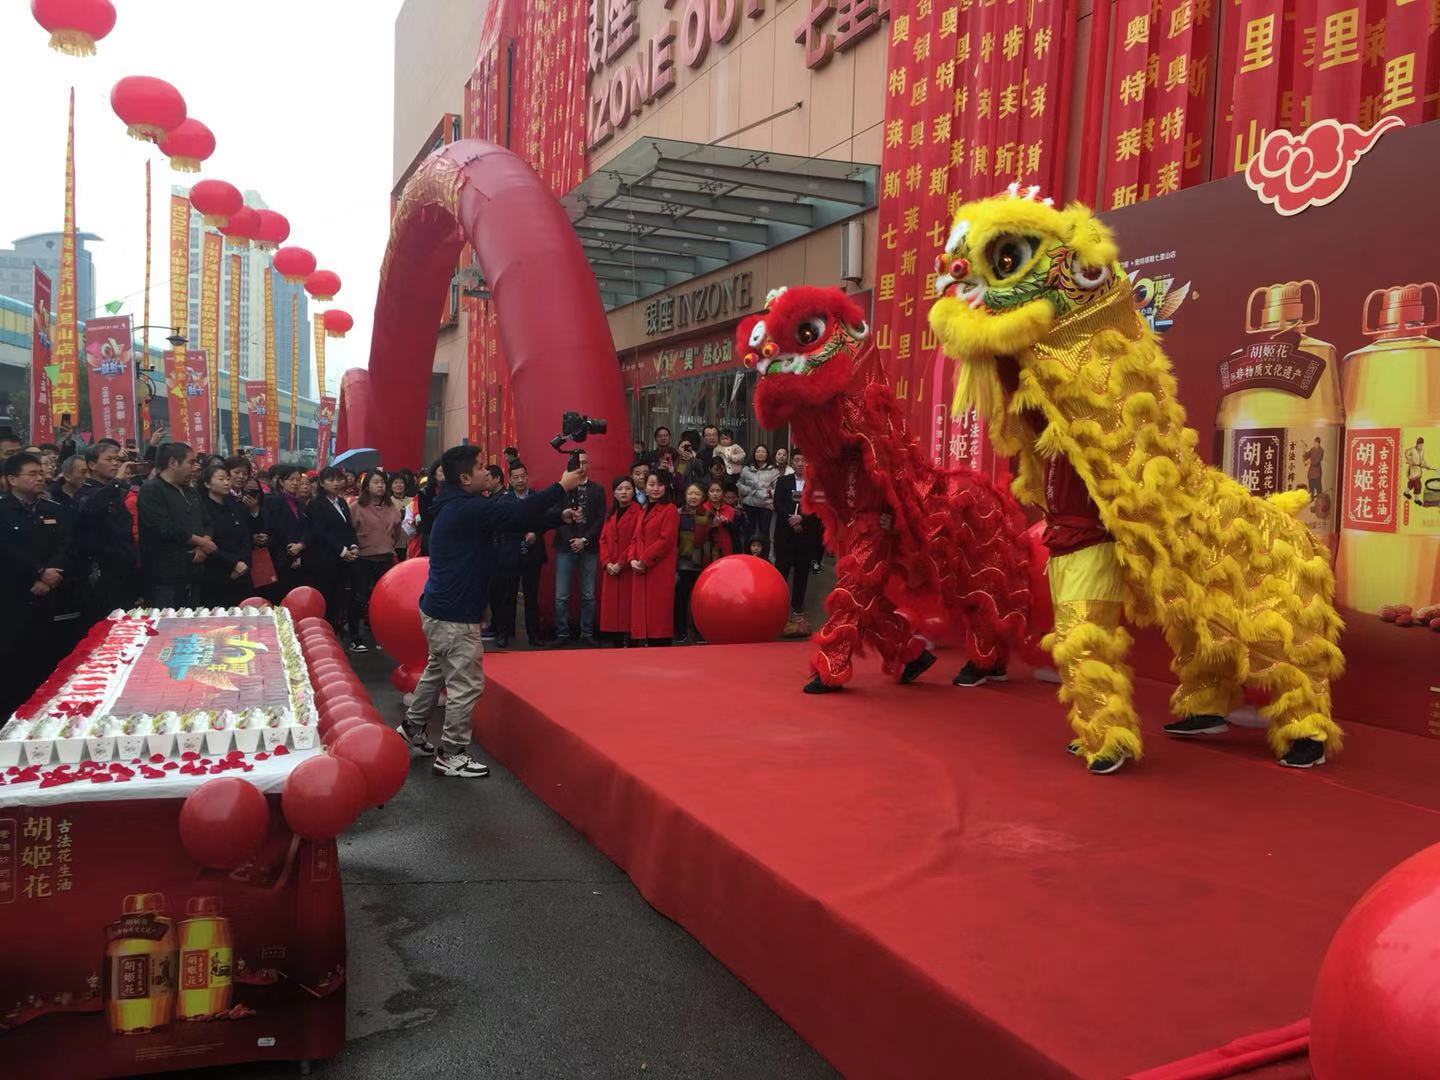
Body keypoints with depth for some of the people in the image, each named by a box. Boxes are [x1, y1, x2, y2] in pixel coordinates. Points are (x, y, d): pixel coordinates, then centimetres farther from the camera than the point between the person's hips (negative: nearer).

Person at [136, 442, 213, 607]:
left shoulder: (190, 491, 17)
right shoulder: (151, 490, -9)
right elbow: (166, 530, -20)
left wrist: (203, 547, -6)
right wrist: (202, 542, -10)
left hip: (191, 576, 8)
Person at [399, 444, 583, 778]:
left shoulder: (456, 507, 12)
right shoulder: (468, 509, -22)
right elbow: (519, 512, -24)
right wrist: (562, 486, -16)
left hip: (439, 609, 11)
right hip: (455, 616, -11)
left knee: (438, 670, 26)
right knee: (467, 684, -2)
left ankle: (412, 728, 41)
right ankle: (452, 755, 7)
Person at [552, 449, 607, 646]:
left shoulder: (598, 490, 7)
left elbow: (600, 520, 1)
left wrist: (584, 540, -10)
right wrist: (571, 540, -12)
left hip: (588, 548, 1)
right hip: (565, 547, -1)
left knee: (588, 596, 5)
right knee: (562, 596, 0)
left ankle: (587, 634, 12)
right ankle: (562, 635, 8)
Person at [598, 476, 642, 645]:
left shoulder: (638, 512, -4)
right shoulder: (611, 514, 17)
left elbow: (636, 540, -12)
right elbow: (603, 540, 12)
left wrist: (621, 563, -15)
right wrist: (607, 563, -4)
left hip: (629, 570, -6)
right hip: (611, 571, 6)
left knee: (628, 608, -7)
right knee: (612, 608, 5)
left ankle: (629, 643, -4)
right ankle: (616, 643, 11)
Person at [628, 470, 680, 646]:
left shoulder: (670, 509, -5)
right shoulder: (644, 511, 20)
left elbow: (666, 540, -14)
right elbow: (636, 539, 18)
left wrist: (644, 561, -14)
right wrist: (633, 559, -1)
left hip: (660, 571, -8)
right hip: (641, 572, 8)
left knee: (658, 612, -7)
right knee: (641, 612, 7)